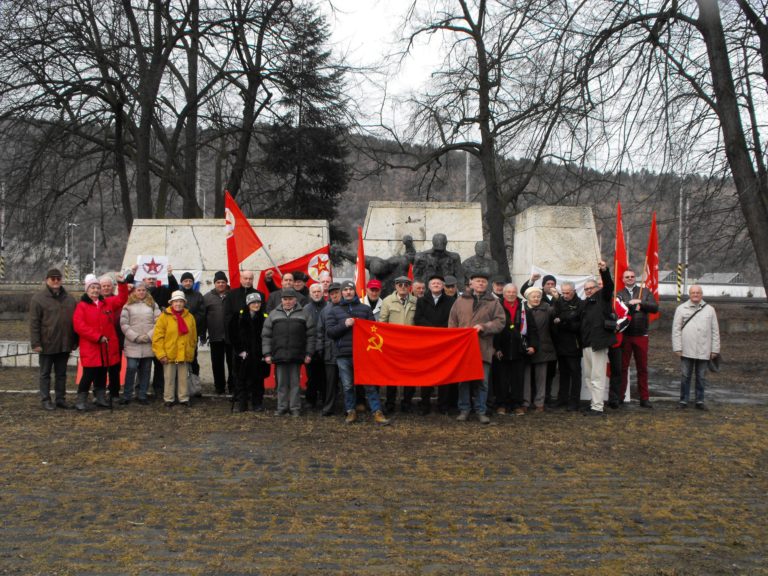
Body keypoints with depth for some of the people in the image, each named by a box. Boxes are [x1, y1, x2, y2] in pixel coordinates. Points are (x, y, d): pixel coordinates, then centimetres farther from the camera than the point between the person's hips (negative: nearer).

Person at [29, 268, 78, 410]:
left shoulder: (69, 299, 9)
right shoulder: (38, 299, -5)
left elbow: (75, 321, 12)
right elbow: (34, 323, -8)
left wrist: (75, 341, 9)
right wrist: (35, 343, -13)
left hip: (64, 344, 4)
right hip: (47, 344, -4)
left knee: (61, 373, 12)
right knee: (45, 374, 6)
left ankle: (61, 398, 20)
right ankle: (46, 400, 13)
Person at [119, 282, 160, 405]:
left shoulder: (153, 305, 10)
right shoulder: (128, 306, 5)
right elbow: (124, 324, -2)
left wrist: (149, 336, -8)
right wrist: (135, 337, -9)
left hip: (149, 344, 2)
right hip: (132, 344, -2)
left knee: (146, 370, 6)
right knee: (131, 368, -7)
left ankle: (143, 395, 14)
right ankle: (127, 395, 3)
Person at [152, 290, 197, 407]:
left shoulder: (189, 317, 6)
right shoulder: (165, 316, -5)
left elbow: (193, 337, 13)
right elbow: (157, 336, -7)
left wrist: (191, 352, 9)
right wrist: (161, 353, -12)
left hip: (185, 355, 3)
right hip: (169, 354, -3)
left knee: (184, 378, 9)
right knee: (169, 378, 6)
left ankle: (184, 399, 19)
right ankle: (169, 399, 17)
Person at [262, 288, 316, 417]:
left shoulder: (304, 314, 5)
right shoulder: (273, 314, 10)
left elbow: (311, 335, 4)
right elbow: (266, 335, 8)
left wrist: (308, 353, -2)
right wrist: (267, 354, 1)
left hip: (296, 356, -2)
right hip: (279, 355, 2)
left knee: (295, 383, 3)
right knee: (281, 383, 7)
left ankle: (295, 408, 10)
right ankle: (282, 407, 16)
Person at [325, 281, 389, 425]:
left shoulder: (365, 309, 11)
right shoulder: (334, 310, 12)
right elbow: (329, 331, 2)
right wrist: (345, 325, -11)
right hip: (343, 354, 1)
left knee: (370, 384, -4)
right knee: (347, 386, 7)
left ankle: (377, 412, -2)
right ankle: (351, 412, 19)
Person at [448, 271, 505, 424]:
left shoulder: (493, 303, 8)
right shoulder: (460, 301, 10)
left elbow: (500, 322, -1)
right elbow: (452, 323, 10)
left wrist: (483, 327, -14)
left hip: (483, 348, -1)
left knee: (482, 381, 2)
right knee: (463, 380, 5)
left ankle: (481, 411, 11)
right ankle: (464, 410, 15)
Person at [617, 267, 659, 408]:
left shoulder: (645, 292, 11)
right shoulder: (619, 294, 7)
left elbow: (655, 307, -3)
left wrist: (640, 302, -12)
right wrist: (633, 305, -16)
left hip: (641, 336, 1)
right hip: (624, 336, -1)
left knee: (642, 368, 6)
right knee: (622, 368, 3)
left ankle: (644, 398, 13)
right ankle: (619, 397, 10)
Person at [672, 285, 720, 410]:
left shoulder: (709, 310, 8)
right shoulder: (681, 309, 4)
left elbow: (715, 331, 9)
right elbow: (676, 330, 1)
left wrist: (715, 349, 4)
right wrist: (677, 348, -5)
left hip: (704, 351, 1)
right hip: (687, 351, -1)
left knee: (701, 377, 8)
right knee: (686, 376, 4)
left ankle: (700, 400, 17)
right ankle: (684, 400, 12)